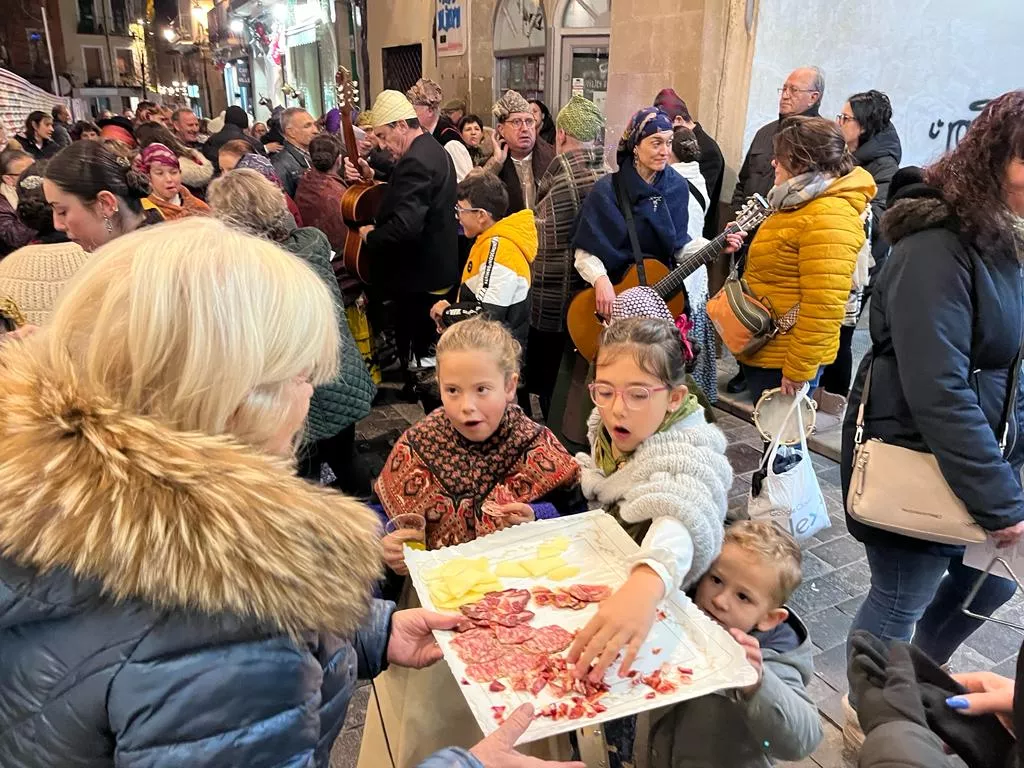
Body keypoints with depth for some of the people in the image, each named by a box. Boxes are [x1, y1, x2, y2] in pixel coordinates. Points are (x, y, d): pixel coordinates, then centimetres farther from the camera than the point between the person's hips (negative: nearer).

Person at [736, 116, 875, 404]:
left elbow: (823, 305, -27)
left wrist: (797, 371, -24)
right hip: (763, 349, 10)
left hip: (783, 360, -10)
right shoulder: (804, 204, 11)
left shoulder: (827, 218, -22)